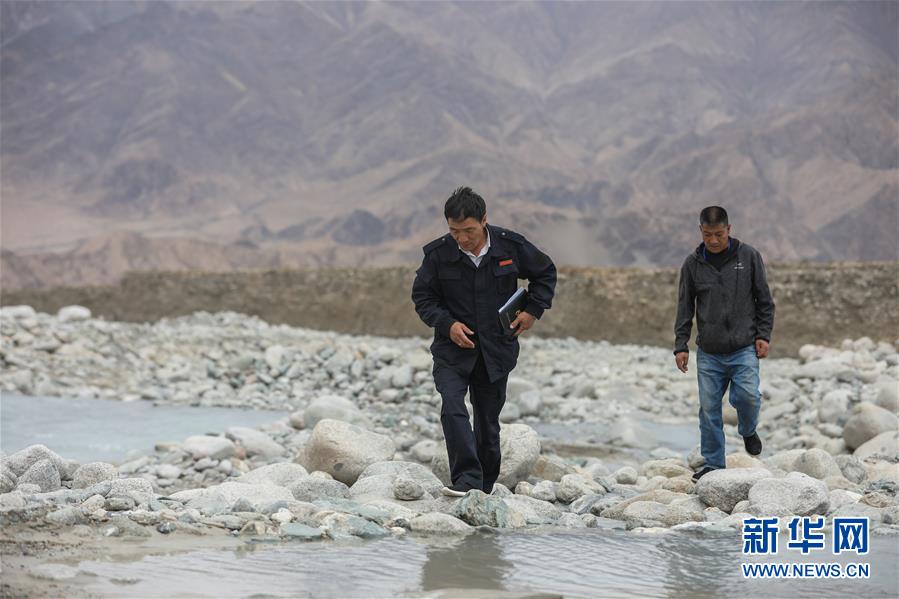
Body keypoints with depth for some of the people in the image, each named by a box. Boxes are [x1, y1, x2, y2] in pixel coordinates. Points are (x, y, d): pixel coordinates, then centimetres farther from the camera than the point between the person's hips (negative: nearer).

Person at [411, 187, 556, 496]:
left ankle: (485, 486, 22)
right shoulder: (438, 253, -9)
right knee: (452, 408, -24)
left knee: (488, 424, 8)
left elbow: (546, 272, 11)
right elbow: (422, 296, 3)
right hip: (453, 349, -1)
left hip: (496, 351, 1)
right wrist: (447, 323, -13)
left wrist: (534, 310, 0)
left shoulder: (511, 246, -7)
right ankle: (466, 480, -28)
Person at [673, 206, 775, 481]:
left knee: (747, 396, -16)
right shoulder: (692, 264, 4)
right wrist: (681, 345, 2)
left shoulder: (749, 256, 0)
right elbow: (685, 308, 9)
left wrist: (763, 335, -2)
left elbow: (764, 300, 6)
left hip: (744, 349, -2)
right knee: (709, 409, 1)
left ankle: (748, 431, 16)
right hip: (708, 353, 2)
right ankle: (713, 464, 12)